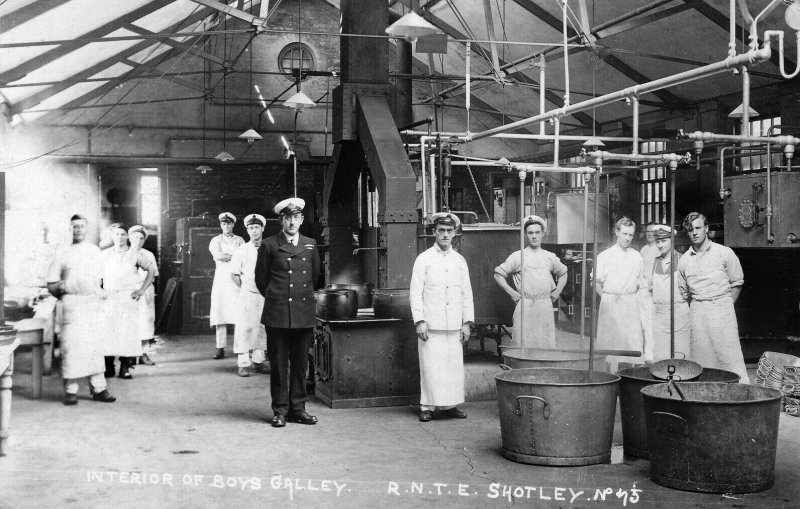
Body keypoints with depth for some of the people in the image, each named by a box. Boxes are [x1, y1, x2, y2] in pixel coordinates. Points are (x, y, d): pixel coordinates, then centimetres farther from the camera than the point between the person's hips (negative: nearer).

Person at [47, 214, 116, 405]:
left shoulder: (95, 251, 14)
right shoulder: (63, 254, 6)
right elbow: (51, 284, 8)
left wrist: (102, 291, 7)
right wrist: (61, 287, -8)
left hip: (92, 303, 2)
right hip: (71, 303, -2)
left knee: (95, 345, 3)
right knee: (71, 345, -8)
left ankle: (98, 388, 7)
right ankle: (70, 390, -2)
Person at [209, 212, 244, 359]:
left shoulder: (239, 240, 14)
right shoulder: (216, 240, 15)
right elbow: (217, 256, -4)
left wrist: (225, 256, -4)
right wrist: (234, 255, -2)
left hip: (236, 278, -1)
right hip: (221, 277, 1)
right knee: (220, 312, -5)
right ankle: (220, 348, -3)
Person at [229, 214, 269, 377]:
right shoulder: (241, 251, 0)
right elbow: (234, 274, 6)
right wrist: (245, 289, 5)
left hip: (266, 295, 2)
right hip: (248, 294, -2)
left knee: (262, 327, 6)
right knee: (245, 327, -5)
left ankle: (258, 362, 16)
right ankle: (243, 364, 0)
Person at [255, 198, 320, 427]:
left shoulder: (310, 245, 11)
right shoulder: (269, 245, 1)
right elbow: (261, 279, 9)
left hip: (304, 313, 3)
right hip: (277, 314, -3)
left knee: (300, 364, 7)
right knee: (278, 364, 1)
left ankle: (297, 408, 16)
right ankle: (280, 411, 9)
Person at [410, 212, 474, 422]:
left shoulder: (460, 260, 13)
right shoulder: (424, 259, 3)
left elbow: (466, 293, 14)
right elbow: (415, 292, -1)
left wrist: (467, 322, 7)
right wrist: (419, 321, -9)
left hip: (454, 325, 3)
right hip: (431, 324, -3)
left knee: (454, 365, 2)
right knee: (430, 365, -4)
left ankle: (450, 405, 12)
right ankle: (427, 407, 4)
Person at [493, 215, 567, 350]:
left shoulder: (550, 257, 11)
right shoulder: (518, 257, 2)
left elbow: (563, 273, 27)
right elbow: (498, 274, 6)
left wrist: (557, 292, 15)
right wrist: (512, 293, 1)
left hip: (546, 307, 3)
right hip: (525, 307, -3)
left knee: (547, 344, 1)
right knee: (525, 344, -6)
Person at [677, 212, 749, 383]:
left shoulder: (725, 253, 1)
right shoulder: (684, 260, 8)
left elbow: (737, 283, 7)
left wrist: (725, 306, 2)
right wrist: (697, 309, 10)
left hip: (722, 310, -3)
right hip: (697, 313, 3)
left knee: (730, 357, -7)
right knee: (700, 360, 1)